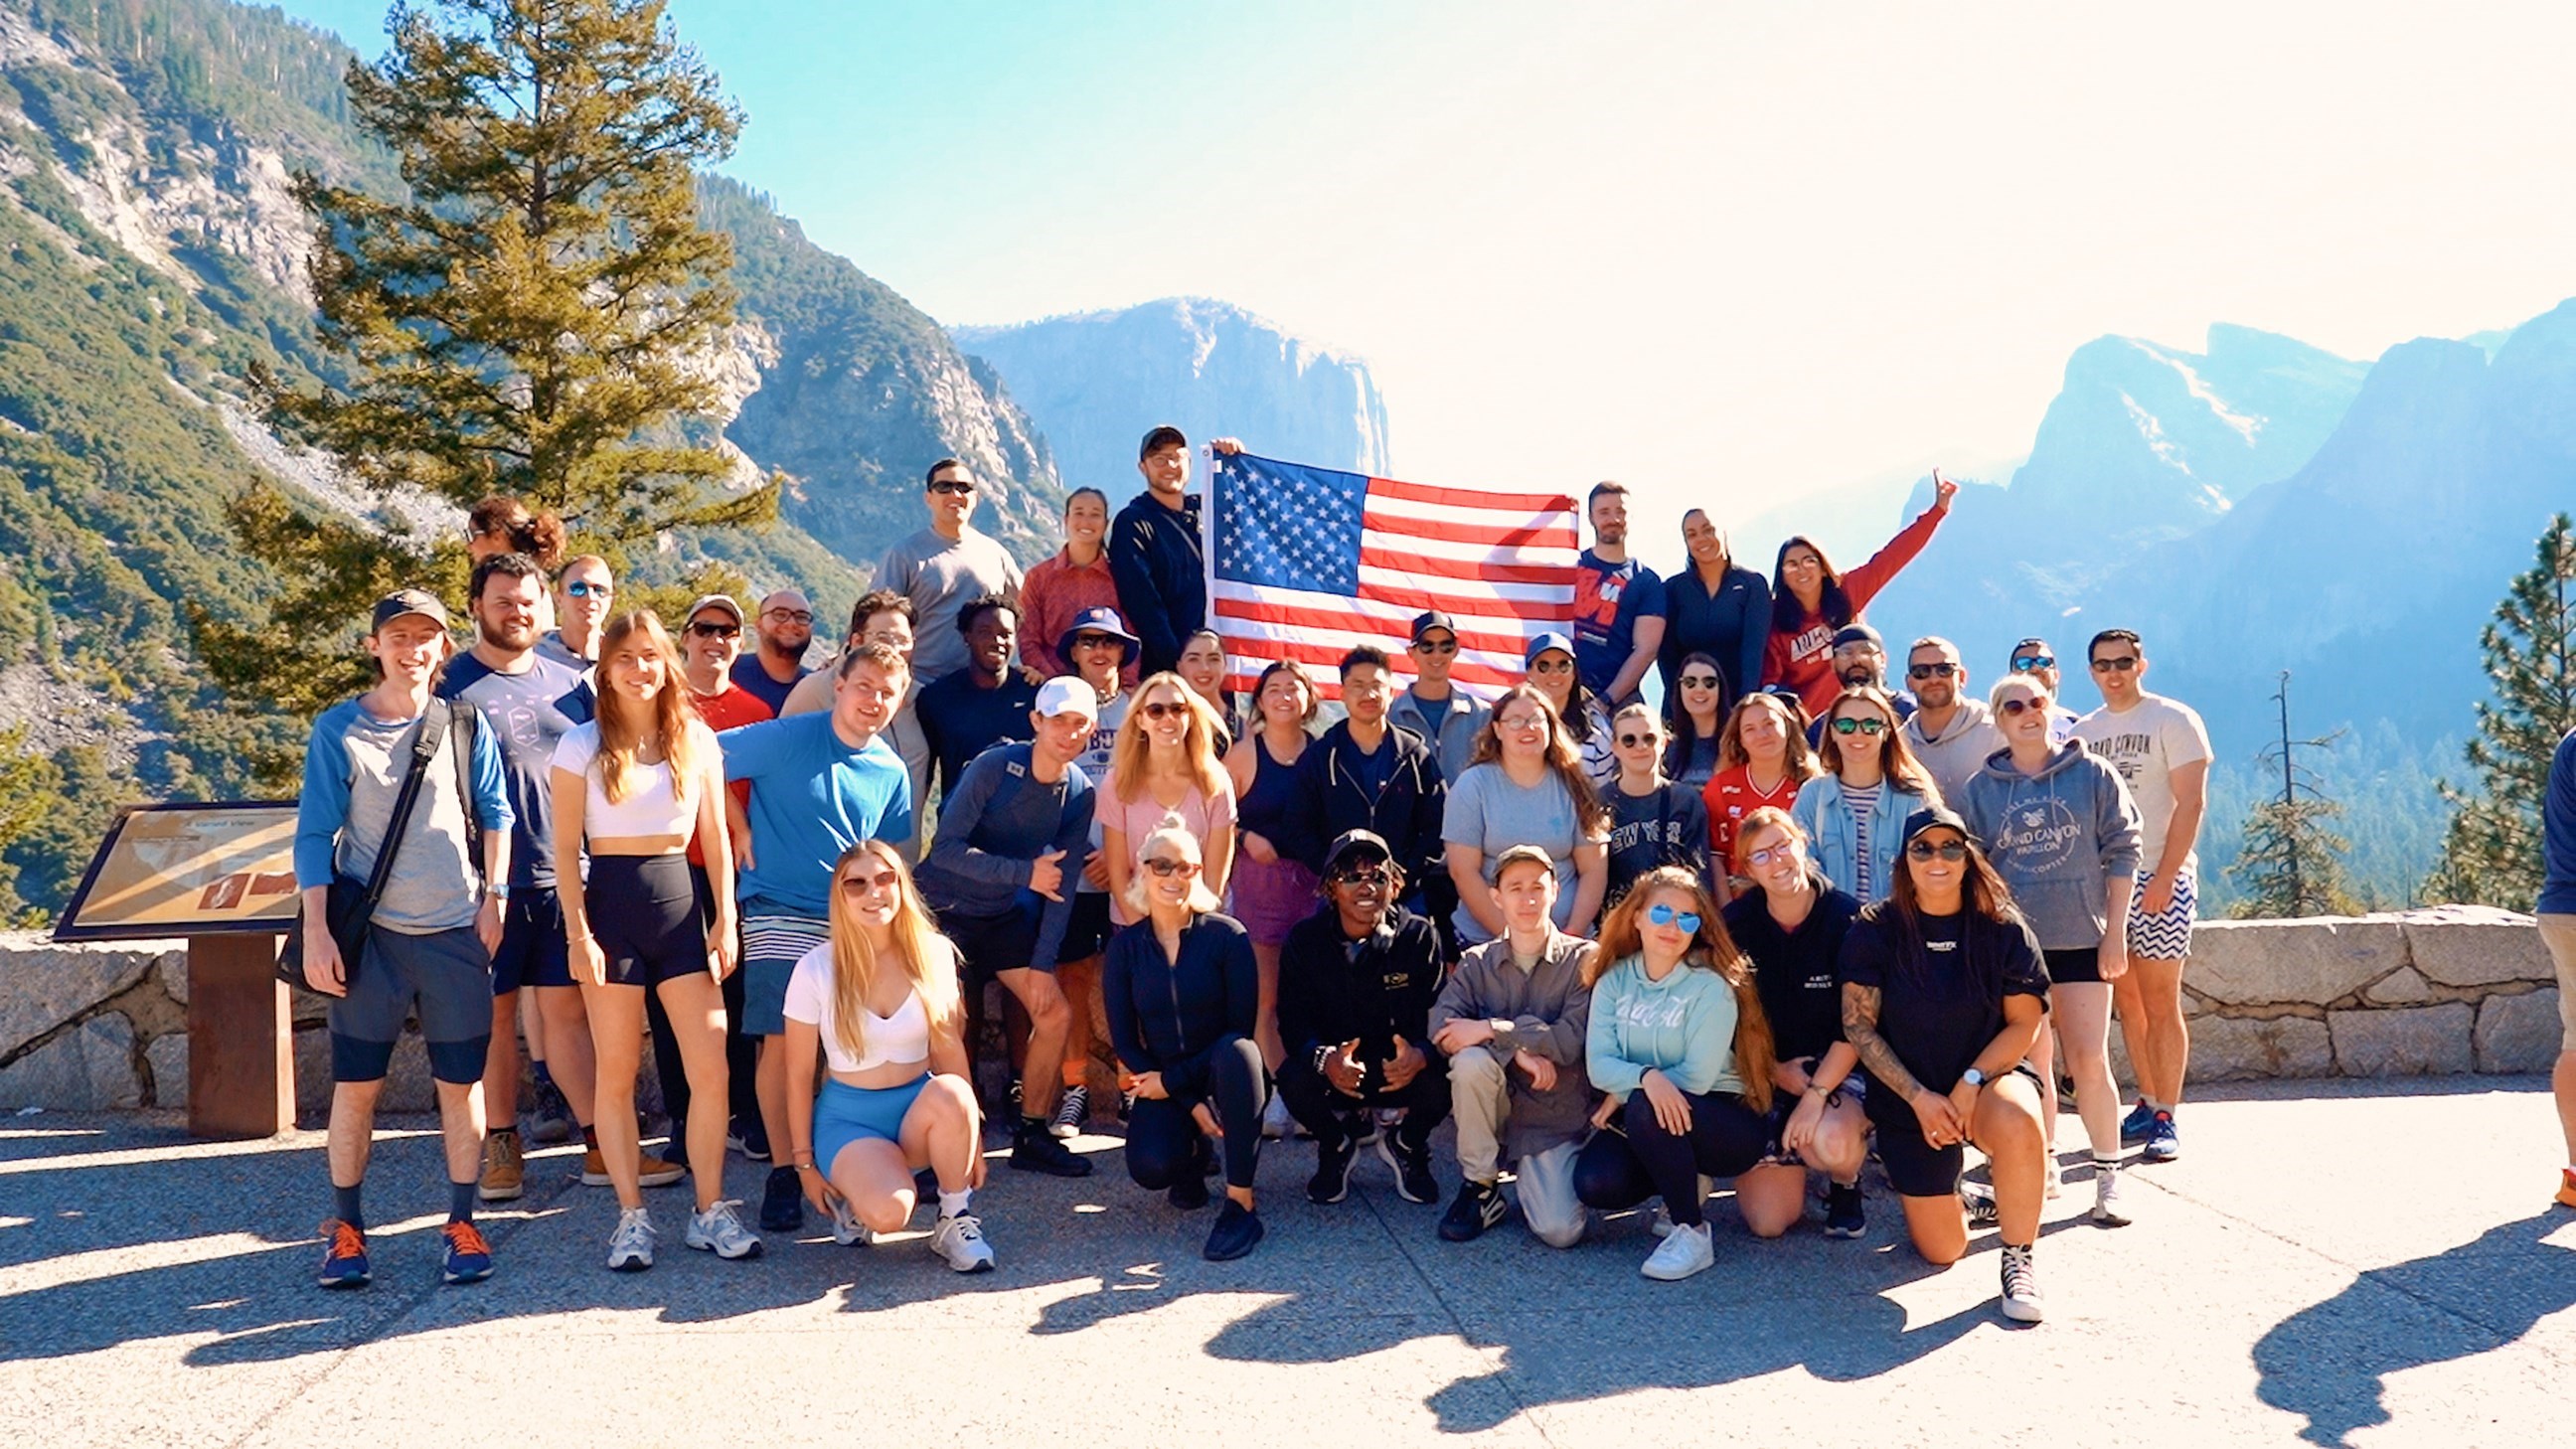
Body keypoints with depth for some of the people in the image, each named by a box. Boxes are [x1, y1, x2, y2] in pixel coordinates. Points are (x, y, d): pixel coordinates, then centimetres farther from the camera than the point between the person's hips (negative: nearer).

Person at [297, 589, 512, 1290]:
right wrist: (316, 929, -6)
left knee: (462, 1082, 5)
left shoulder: (465, 726, 6)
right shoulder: (338, 730, 1)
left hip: (456, 930, 1)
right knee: (355, 1083, 4)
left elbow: (495, 814, 10)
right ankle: (345, 1226, 18)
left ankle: (462, 1224, 16)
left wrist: (494, 899, 2)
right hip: (371, 933, -1)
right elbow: (315, 834, 1)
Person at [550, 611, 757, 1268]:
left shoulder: (697, 739, 7)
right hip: (610, 905, -2)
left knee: (711, 1070, -4)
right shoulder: (582, 745, 1)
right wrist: (578, 935, -8)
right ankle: (632, 1218, 11)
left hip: (678, 902, 2)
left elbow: (715, 836, 9)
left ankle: (710, 1212, 7)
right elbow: (566, 849, 0)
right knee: (616, 1075, 3)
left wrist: (725, 918, 3)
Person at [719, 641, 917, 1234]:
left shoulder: (891, 772, 8)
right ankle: (784, 1172, 1)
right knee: (781, 1040, -10)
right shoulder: (786, 739, -7)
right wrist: (739, 827, -5)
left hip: (853, 921, 4)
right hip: (781, 917, -4)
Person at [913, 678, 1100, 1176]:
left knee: (1056, 1015, 0)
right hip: (946, 908, -6)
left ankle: (1032, 1134, 14)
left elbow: (1062, 884, -2)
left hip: (1005, 915, 6)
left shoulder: (1080, 793, -5)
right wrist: (1026, 872, -27)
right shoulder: (995, 767, -21)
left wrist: (1043, 963, -7)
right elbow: (946, 848, -25)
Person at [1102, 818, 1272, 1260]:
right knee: (1150, 1169, -28)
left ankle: (1241, 1204, -30)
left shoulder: (1226, 935, -8)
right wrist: (1191, 1105, -12)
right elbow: (1124, 1041, -2)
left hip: (1223, 1075, -2)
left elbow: (1241, 1029, -10)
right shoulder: (1125, 947, -1)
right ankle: (1193, 1153, 13)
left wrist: (1173, 1080, -15)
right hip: (1164, 1084, 2)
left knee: (1237, 1051, -37)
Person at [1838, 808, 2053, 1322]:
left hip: (1989, 1076, -1)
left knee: (2018, 1121, -39)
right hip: (1907, 1099, 1)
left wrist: (1969, 1083, -19)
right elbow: (1858, 1027, -7)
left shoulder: (2001, 928, -6)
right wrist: (1919, 1098, -15)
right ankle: (1966, 1201, 36)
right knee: (1941, 1251, -2)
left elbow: (2025, 1023, -6)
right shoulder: (1874, 930, -7)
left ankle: (2019, 1259, -16)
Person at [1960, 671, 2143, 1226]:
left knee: (2089, 1060, -7)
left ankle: (2109, 1175, 3)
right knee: (2031, 1062, 7)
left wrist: (2115, 932, -4)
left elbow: (2121, 854, 2)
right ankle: (2042, 1163, 21)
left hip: (2082, 939, -2)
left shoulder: (2092, 774, 2)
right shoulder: (1980, 789, 5)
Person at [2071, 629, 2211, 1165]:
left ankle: (2166, 1119, 0)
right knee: (2126, 1001, 8)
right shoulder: (2083, 732, 13)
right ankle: (2148, 1104, 18)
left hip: (2159, 879, -5)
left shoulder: (2173, 720, -2)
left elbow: (2190, 802, -9)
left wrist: (2164, 876, -16)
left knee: (2160, 1003, -5)